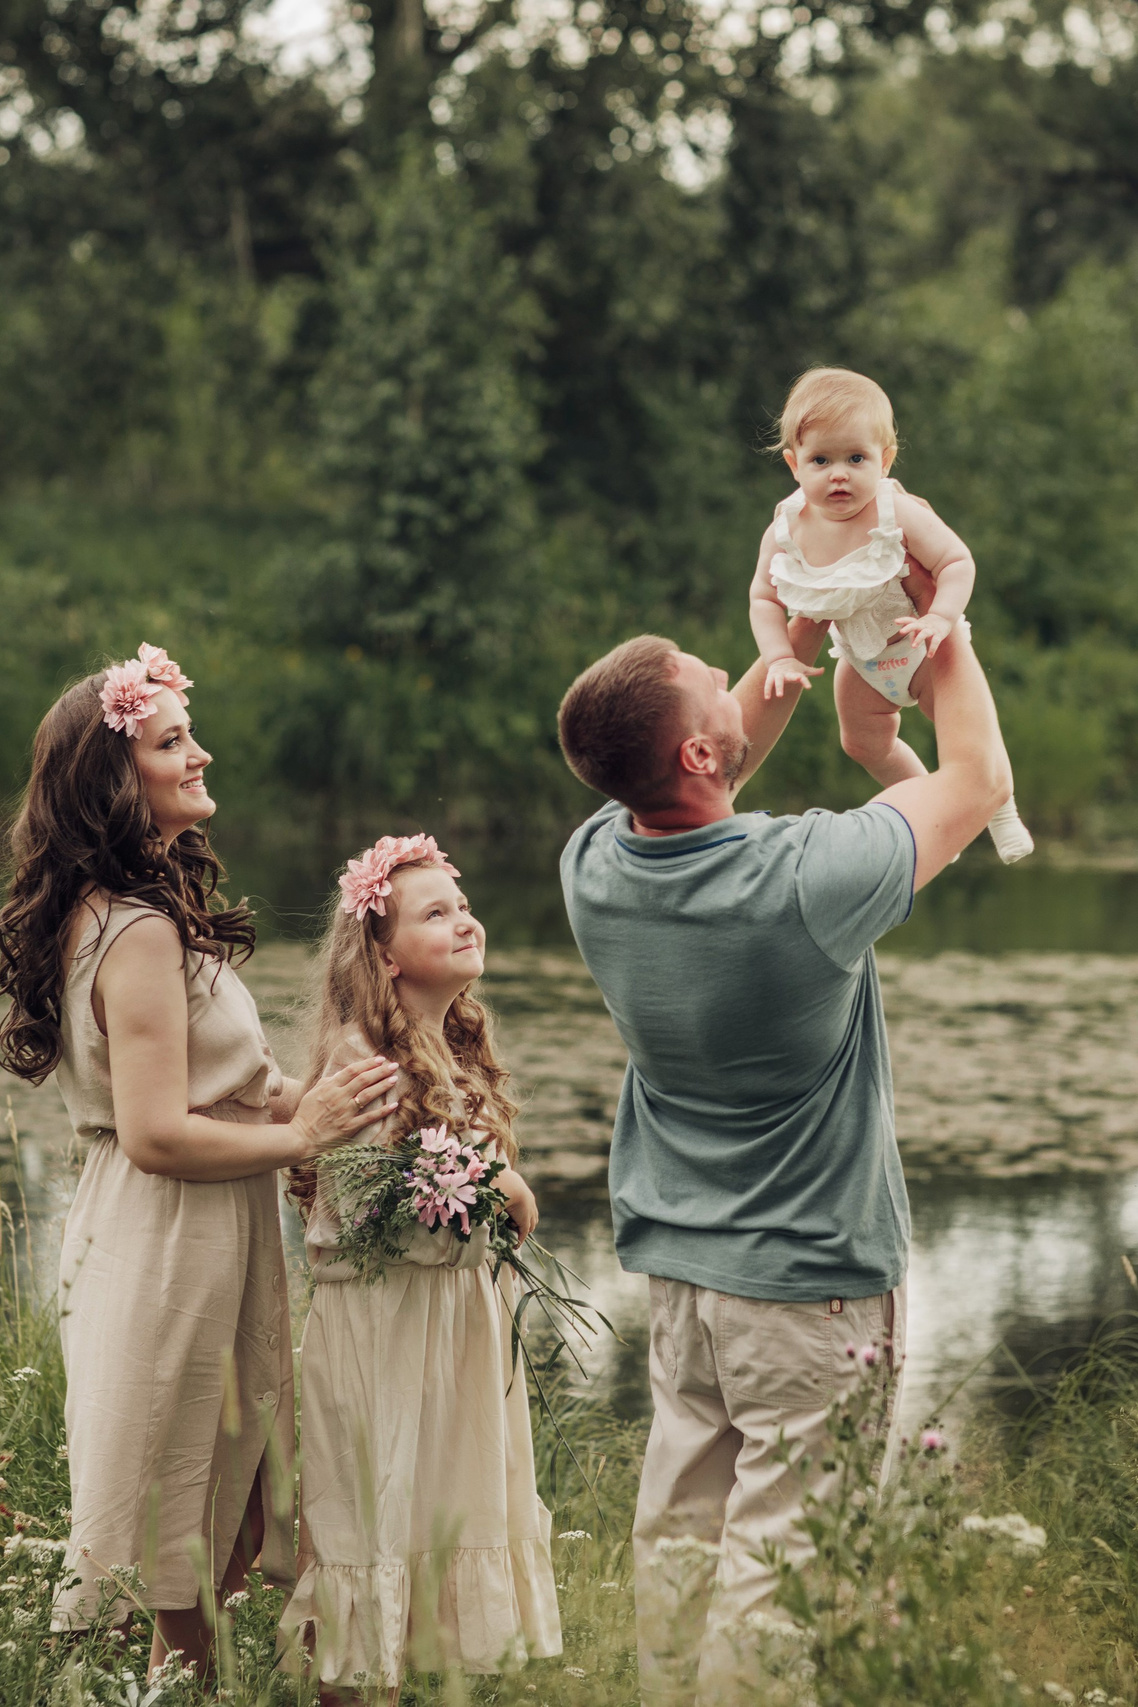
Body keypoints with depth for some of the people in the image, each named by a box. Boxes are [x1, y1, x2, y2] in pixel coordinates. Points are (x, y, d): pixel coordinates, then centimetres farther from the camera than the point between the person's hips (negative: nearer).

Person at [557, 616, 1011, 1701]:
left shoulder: (593, 867, -8)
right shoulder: (803, 880, -26)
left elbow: (712, 770, 15)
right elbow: (979, 778, -9)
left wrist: (801, 644, 12)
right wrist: (945, 634, 5)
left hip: (676, 1262, 7)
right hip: (811, 1277, -7)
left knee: (677, 1520, 16)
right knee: (776, 1550, 1)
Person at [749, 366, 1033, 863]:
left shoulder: (900, 515, -34)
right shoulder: (784, 534, -23)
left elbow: (957, 562, -29)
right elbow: (764, 599, -10)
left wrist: (941, 618, -42)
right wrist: (780, 658, -20)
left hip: (918, 648, -4)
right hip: (860, 661, 4)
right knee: (864, 745, 15)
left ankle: (1001, 812, 28)